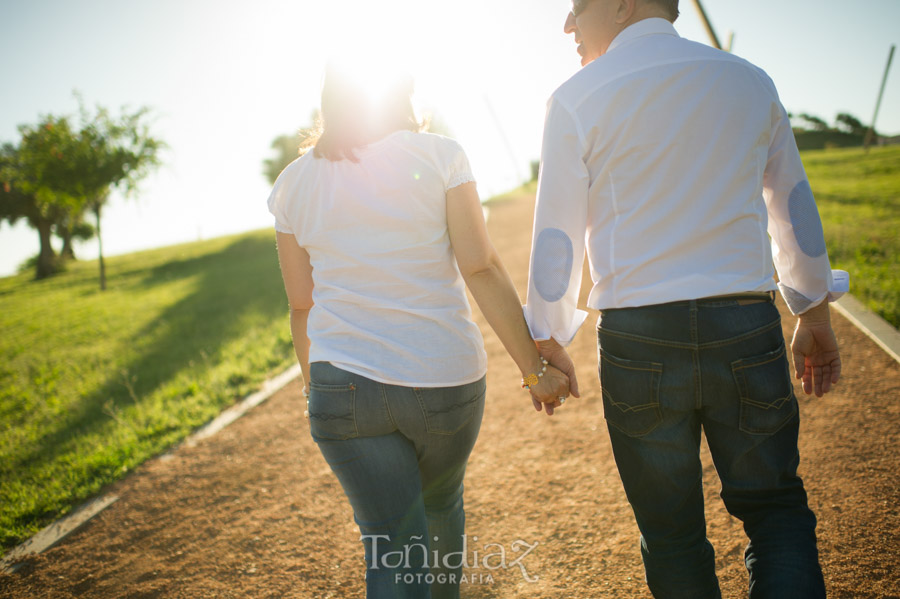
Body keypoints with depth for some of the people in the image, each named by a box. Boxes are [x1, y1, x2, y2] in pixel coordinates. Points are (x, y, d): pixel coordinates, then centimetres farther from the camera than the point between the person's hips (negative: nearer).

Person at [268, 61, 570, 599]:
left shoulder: (294, 183, 4)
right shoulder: (439, 155, -4)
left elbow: (302, 305, 8)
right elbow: (481, 268, -10)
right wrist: (535, 368, -6)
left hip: (345, 384, 1)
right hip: (445, 376, 0)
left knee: (393, 547, 8)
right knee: (442, 504, 27)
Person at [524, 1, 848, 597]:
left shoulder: (576, 100, -3)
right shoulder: (750, 81, 8)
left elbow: (557, 238, -1)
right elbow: (795, 211, 15)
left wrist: (550, 345, 13)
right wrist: (815, 317, 26)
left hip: (637, 340, -1)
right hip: (746, 327, 2)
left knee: (672, 535, 15)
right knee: (776, 510, 16)